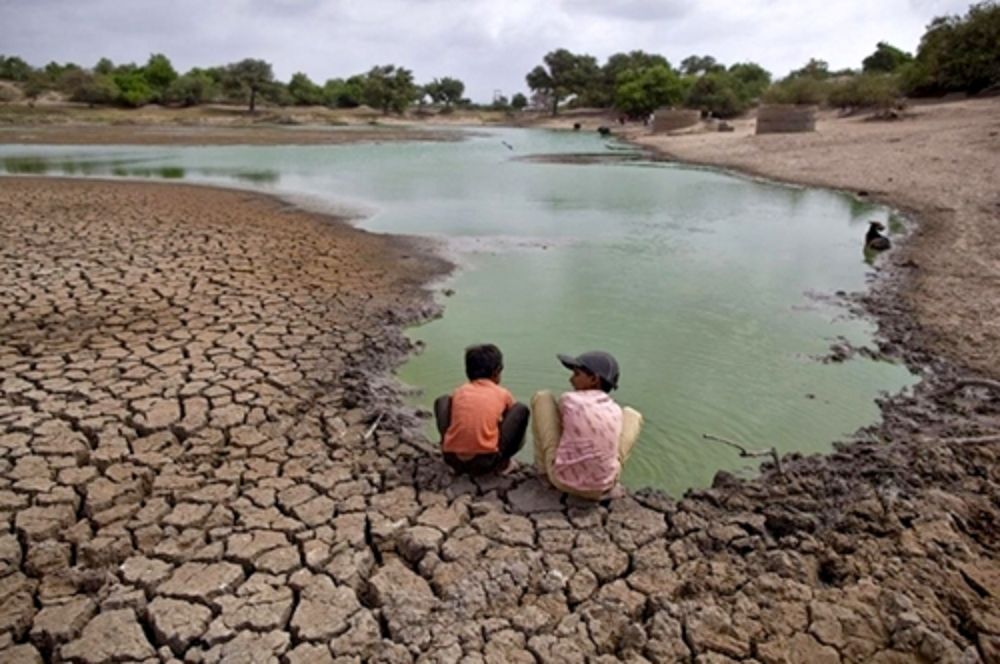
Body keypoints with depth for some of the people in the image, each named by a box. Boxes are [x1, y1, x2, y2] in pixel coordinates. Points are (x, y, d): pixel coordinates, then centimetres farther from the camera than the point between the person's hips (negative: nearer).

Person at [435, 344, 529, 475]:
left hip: (452, 459, 3)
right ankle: (503, 462, 16)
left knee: (442, 401, 24)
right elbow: (512, 418, 28)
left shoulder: (458, 391, 15)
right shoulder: (503, 394, 11)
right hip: (486, 462, -3)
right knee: (521, 410, 11)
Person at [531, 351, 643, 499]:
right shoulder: (616, 410, 2)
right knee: (632, 415, 20)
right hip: (601, 487, 2)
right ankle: (608, 481, 15)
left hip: (562, 478, -2)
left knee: (542, 396, 9)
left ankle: (544, 469, 21)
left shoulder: (568, 400, -6)